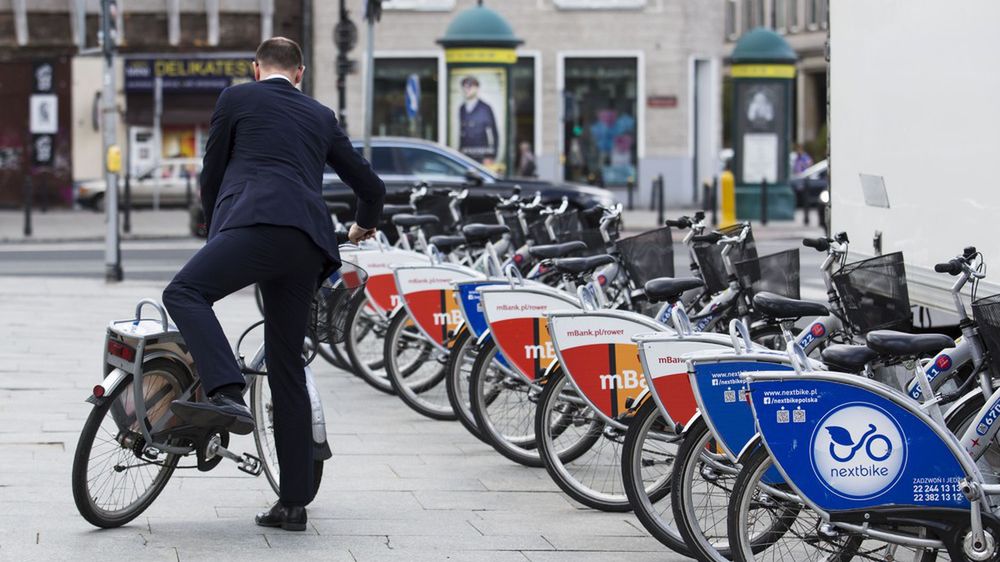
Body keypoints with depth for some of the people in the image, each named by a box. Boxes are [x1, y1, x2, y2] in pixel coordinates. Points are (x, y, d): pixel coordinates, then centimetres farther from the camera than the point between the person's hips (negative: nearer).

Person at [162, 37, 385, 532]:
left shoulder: (237, 98, 17)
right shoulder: (321, 117, 29)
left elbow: (210, 176, 20)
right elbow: (370, 186, 34)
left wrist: (216, 229, 39)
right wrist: (364, 226, 55)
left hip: (260, 224, -6)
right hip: (309, 246, 6)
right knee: (287, 370, 8)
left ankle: (227, 395, -40)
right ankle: (294, 502, 6)